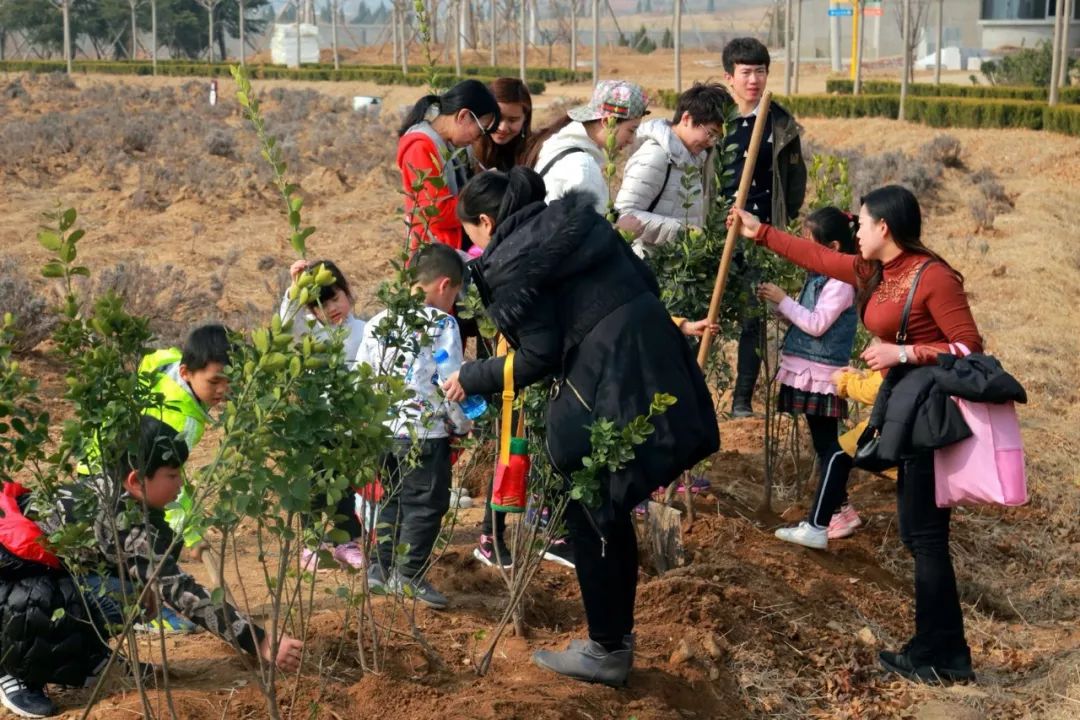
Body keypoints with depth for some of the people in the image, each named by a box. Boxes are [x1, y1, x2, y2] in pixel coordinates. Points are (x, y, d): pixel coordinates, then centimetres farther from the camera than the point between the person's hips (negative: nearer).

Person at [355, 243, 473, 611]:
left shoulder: (378, 322, 8)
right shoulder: (442, 323, -10)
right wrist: (463, 424, 3)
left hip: (382, 429, 7)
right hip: (426, 432, -7)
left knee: (392, 498, 20)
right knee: (427, 504, 3)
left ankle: (381, 568, 25)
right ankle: (409, 575, 5)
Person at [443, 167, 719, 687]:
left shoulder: (510, 263, -6)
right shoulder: (580, 222, 17)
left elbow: (539, 356, -8)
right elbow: (644, 284, 16)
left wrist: (471, 378, 5)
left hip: (609, 390, -8)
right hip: (657, 368, 8)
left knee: (592, 520, 8)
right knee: (610, 514, 20)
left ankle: (607, 651, 19)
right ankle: (617, 633, 30)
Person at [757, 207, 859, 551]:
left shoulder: (841, 282, -15)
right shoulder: (818, 277, 13)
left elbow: (817, 325, -21)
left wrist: (783, 300, -16)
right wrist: (777, 303, 1)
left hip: (822, 376, -10)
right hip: (808, 373, 10)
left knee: (829, 447, -6)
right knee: (827, 446, 17)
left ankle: (817, 526, -8)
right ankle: (838, 511, 29)